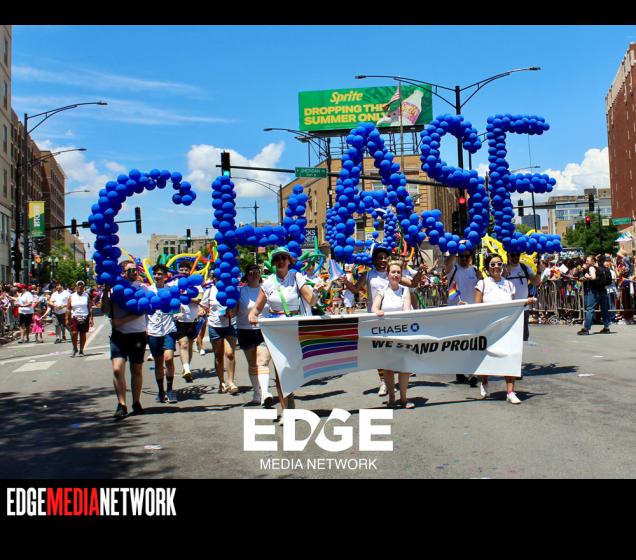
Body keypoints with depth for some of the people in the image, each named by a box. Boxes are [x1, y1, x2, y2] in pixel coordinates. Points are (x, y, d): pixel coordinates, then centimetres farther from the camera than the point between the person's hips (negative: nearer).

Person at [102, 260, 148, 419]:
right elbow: (105, 309, -1)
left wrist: (121, 320, -17)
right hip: (118, 334, 1)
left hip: (137, 334, -1)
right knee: (117, 369, -10)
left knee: (137, 370, 7)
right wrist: (106, 291, -12)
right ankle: (121, 405, -3)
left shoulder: (140, 287, -1)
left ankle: (136, 402, 20)